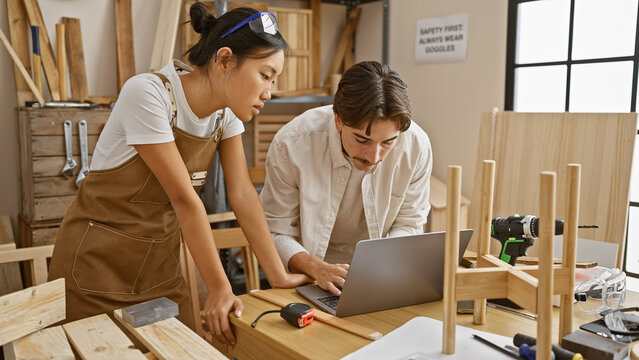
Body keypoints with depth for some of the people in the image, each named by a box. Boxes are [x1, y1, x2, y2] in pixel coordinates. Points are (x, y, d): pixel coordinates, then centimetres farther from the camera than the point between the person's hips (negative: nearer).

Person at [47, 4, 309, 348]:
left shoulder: (227, 110, -4)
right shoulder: (148, 94, -24)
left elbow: (242, 194, -6)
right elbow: (184, 199, -24)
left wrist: (280, 277, -9)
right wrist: (220, 287, -20)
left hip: (160, 264, 6)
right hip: (97, 266, -5)